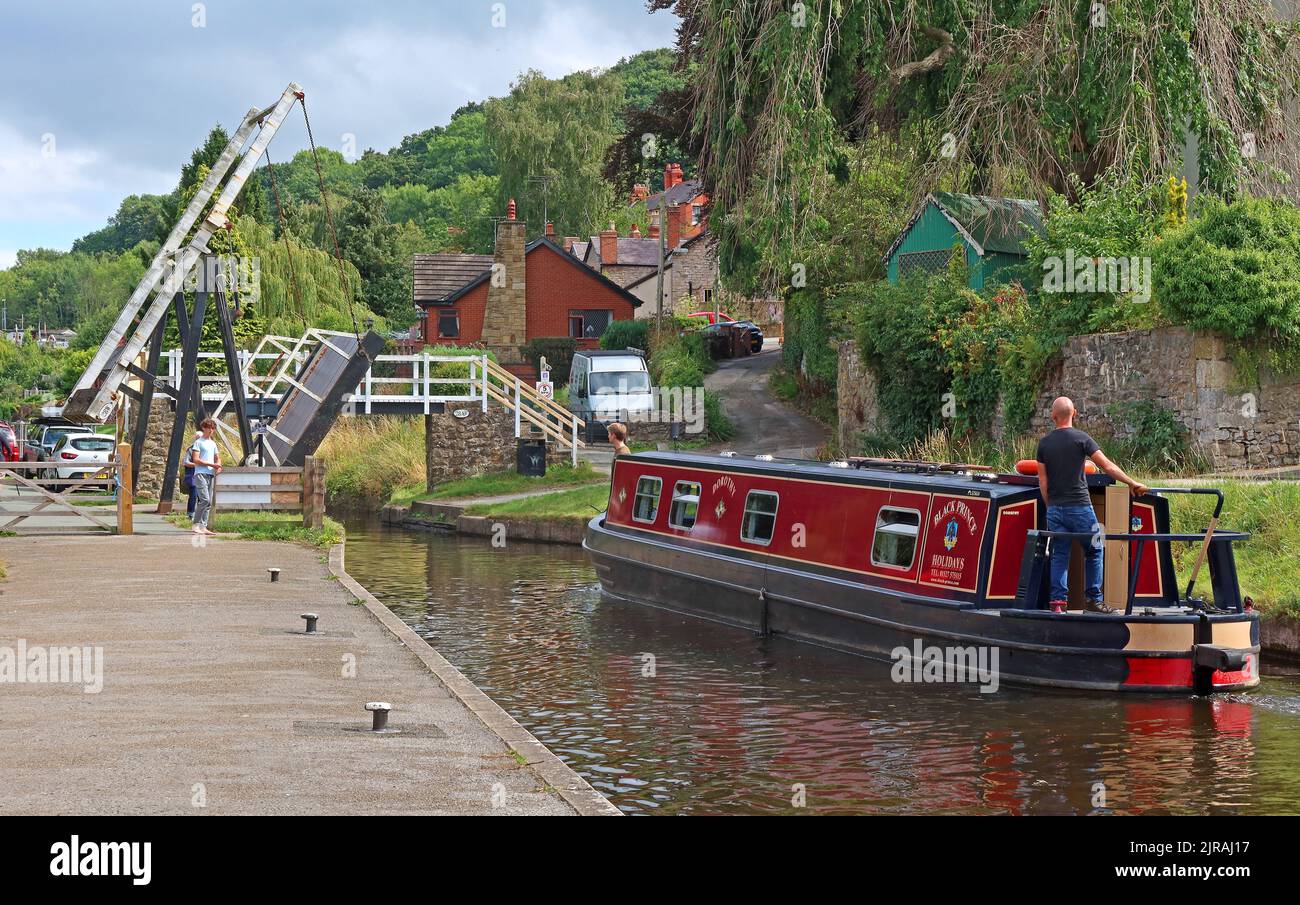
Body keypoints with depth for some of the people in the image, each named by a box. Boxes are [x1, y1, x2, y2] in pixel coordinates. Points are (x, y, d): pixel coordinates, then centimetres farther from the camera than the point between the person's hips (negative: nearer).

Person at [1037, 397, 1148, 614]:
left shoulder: (1044, 443, 6)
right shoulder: (1081, 438, -5)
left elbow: (1042, 481, 8)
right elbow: (1107, 466, -8)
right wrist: (1132, 484, -2)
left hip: (1055, 508, 4)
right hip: (1079, 507, -4)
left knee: (1059, 555, 6)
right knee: (1093, 552, 10)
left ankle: (1057, 601, 0)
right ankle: (1092, 599, 9)